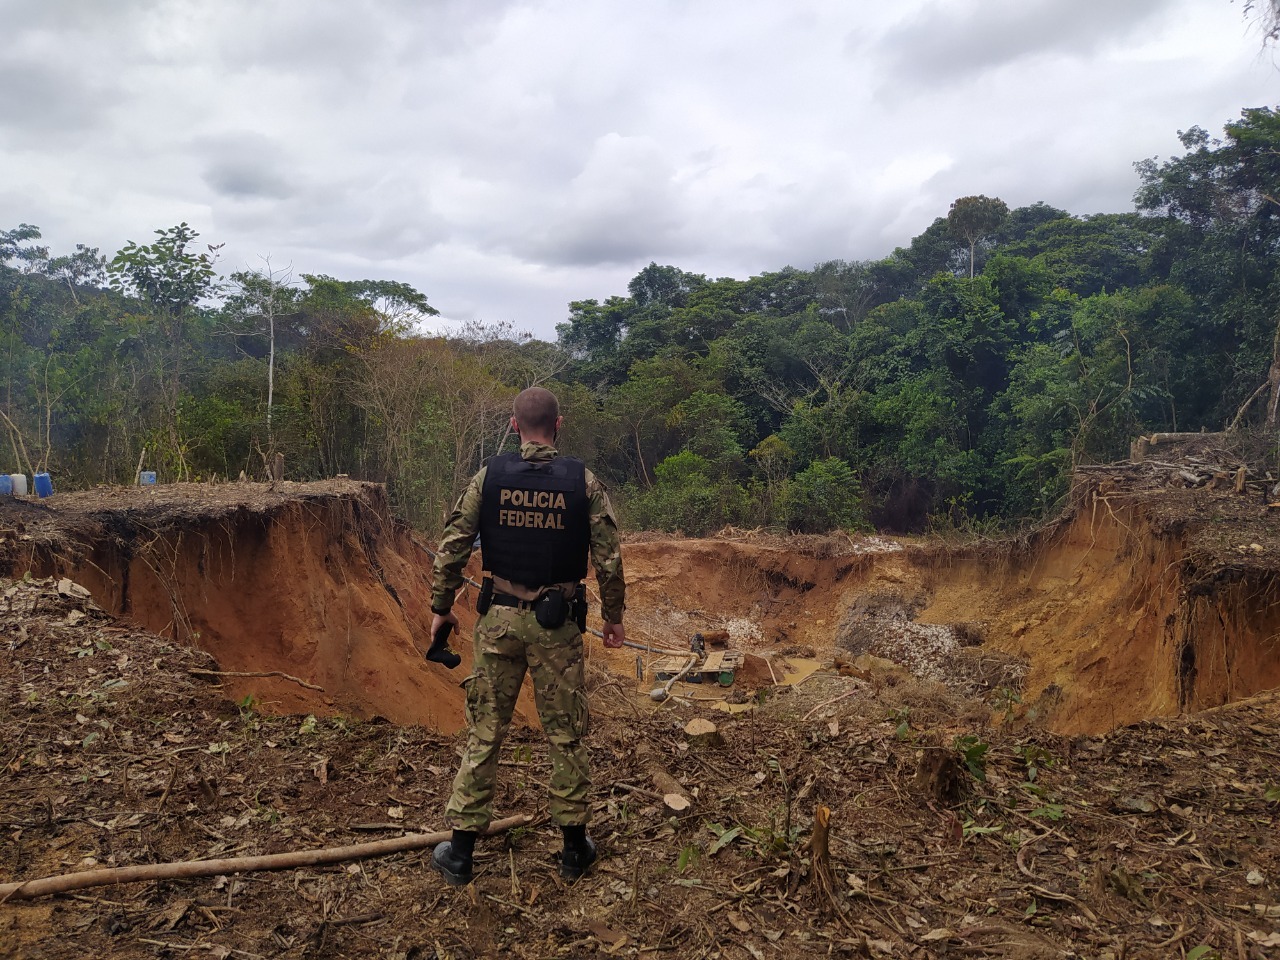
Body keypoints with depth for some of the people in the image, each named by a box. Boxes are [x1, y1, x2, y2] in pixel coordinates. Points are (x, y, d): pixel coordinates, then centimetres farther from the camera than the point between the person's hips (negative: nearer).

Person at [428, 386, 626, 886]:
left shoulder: (488, 477, -3)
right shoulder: (584, 482, -6)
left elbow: (451, 548, -2)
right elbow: (608, 560, -5)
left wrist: (441, 606, 11)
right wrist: (614, 616, 8)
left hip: (499, 619, 1)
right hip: (557, 625, -1)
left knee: (484, 732, 10)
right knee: (565, 736, 12)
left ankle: (460, 852, 18)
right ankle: (575, 848, 24)